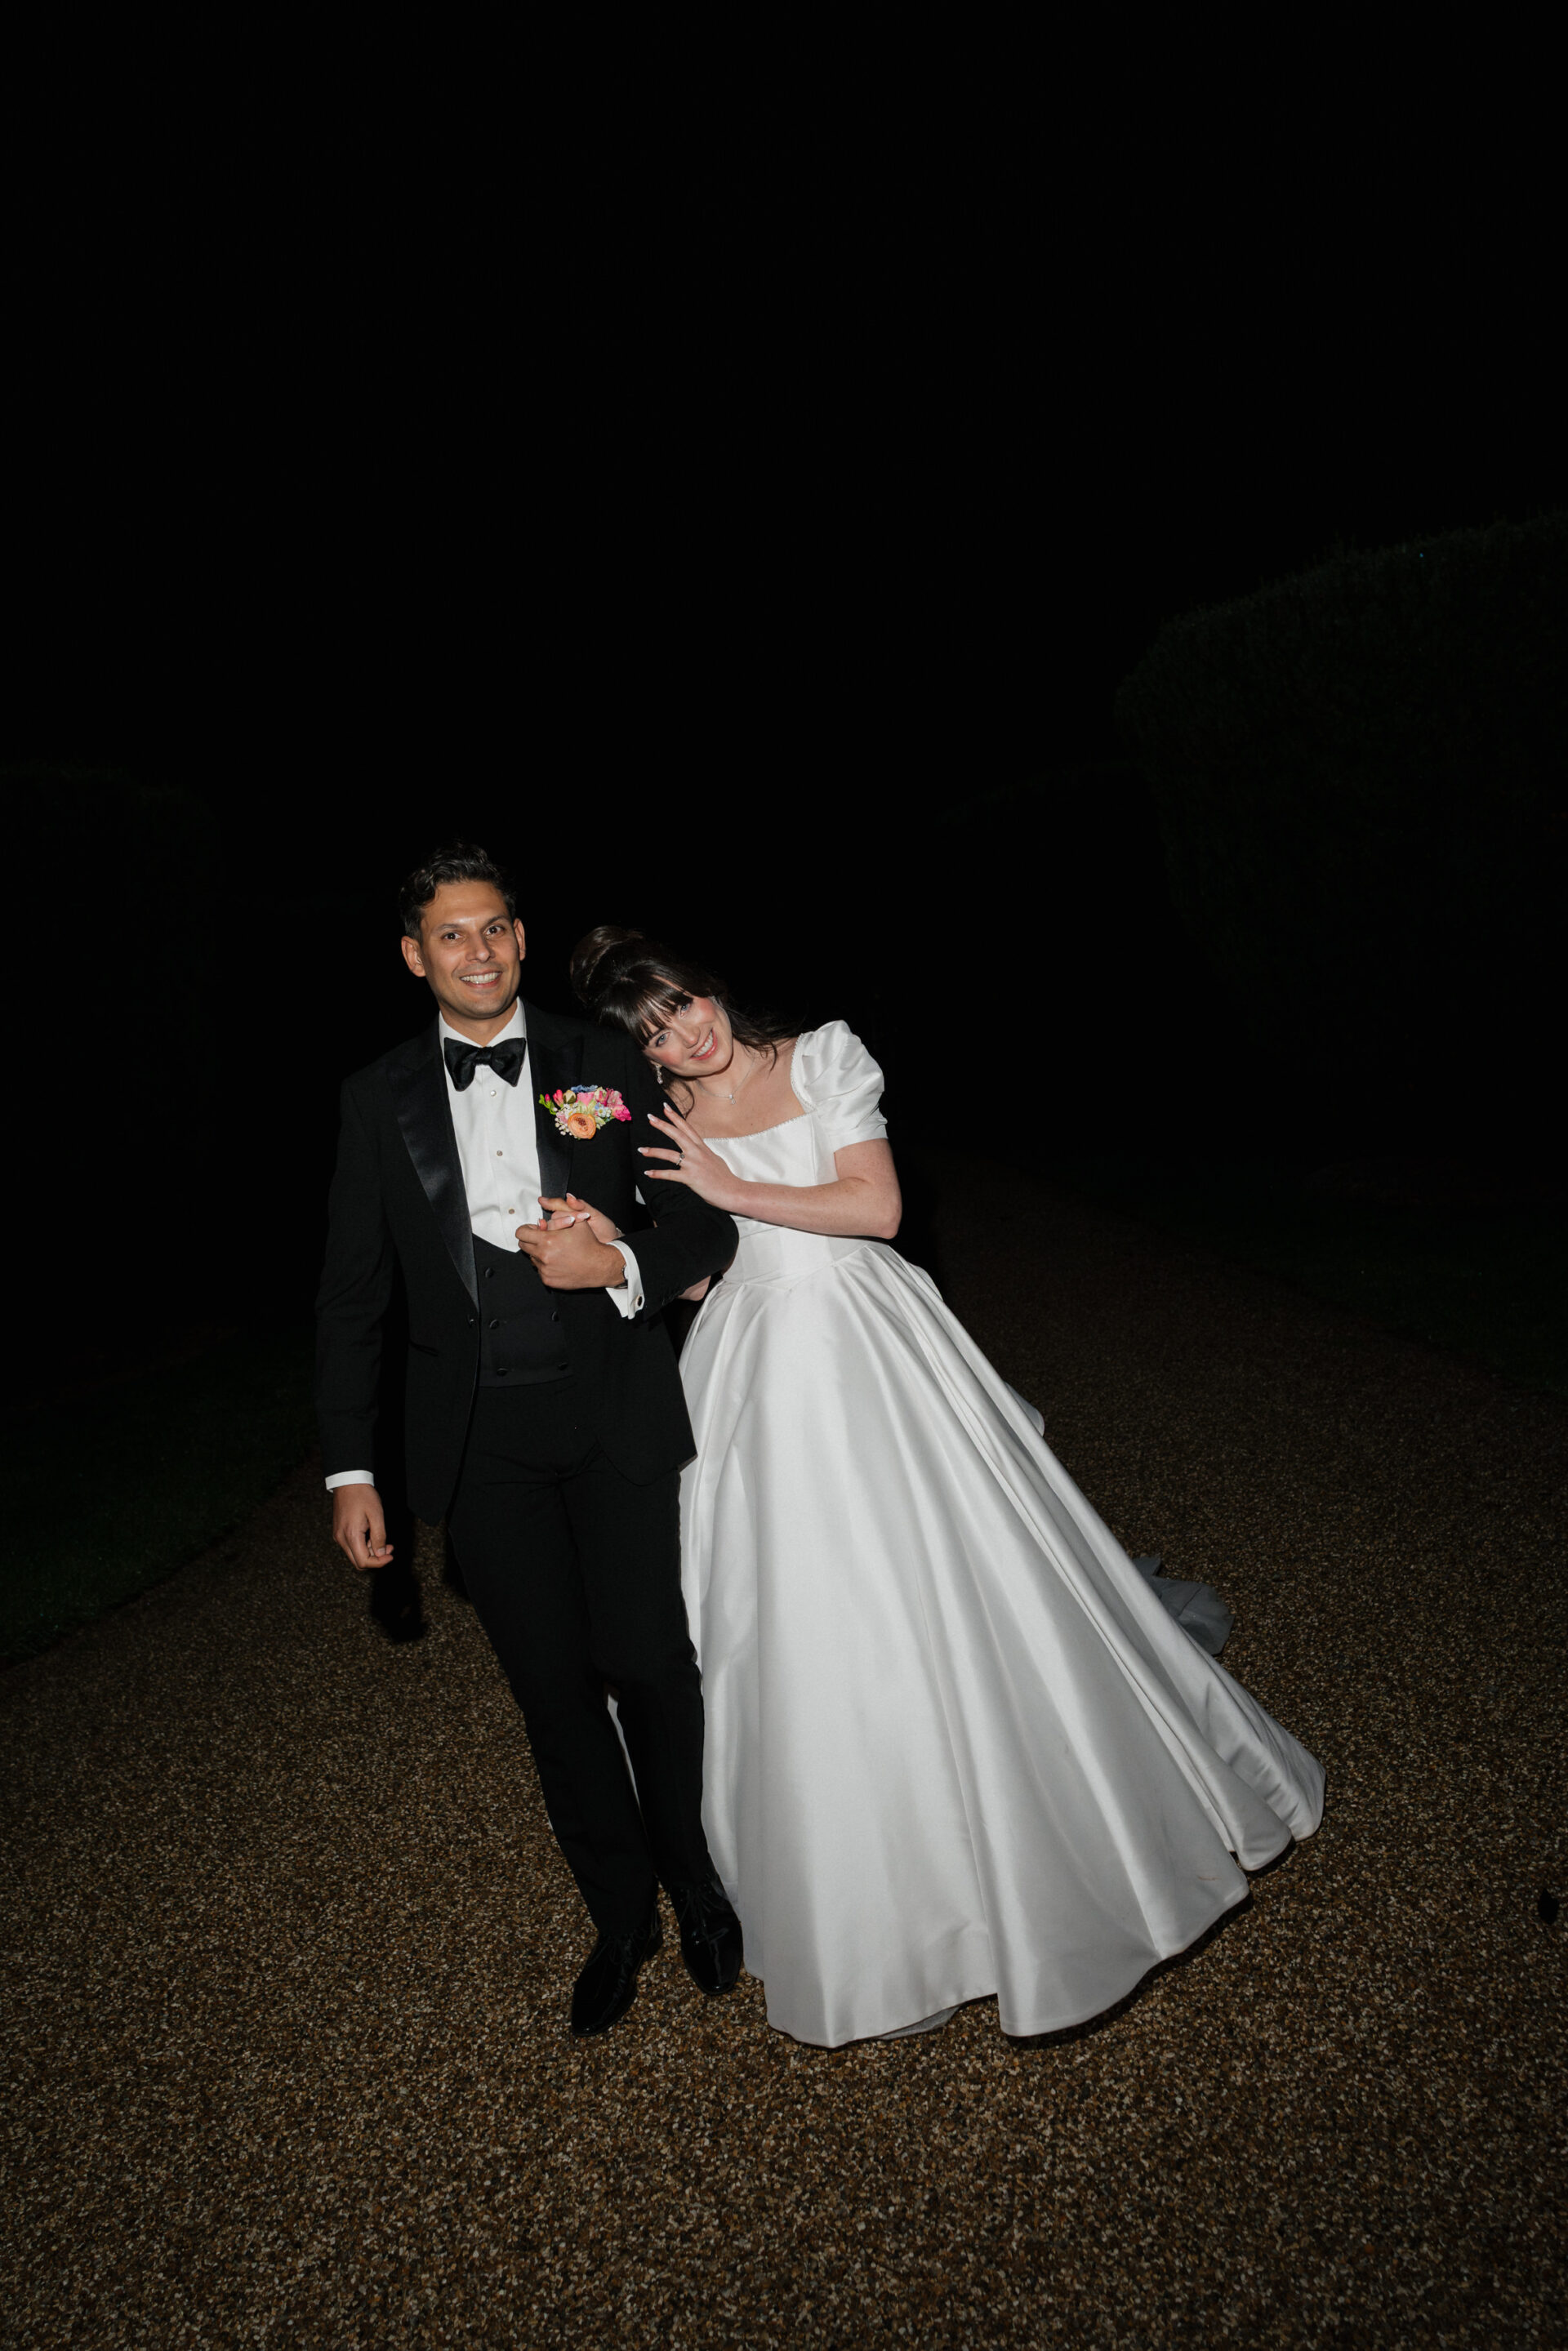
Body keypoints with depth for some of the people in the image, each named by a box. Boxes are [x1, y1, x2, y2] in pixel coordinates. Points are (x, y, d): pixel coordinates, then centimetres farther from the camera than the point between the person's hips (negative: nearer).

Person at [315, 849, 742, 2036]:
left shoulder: (606, 1064, 0)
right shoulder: (380, 1097, 3)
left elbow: (708, 1222, 2)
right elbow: (353, 1292, 4)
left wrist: (621, 1267, -18)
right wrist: (352, 1467, 1)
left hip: (613, 1415, -1)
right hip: (481, 1436, 1)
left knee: (650, 1661, 8)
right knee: (552, 1685, 11)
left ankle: (694, 1877, 37)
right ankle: (622, 1913, 35)